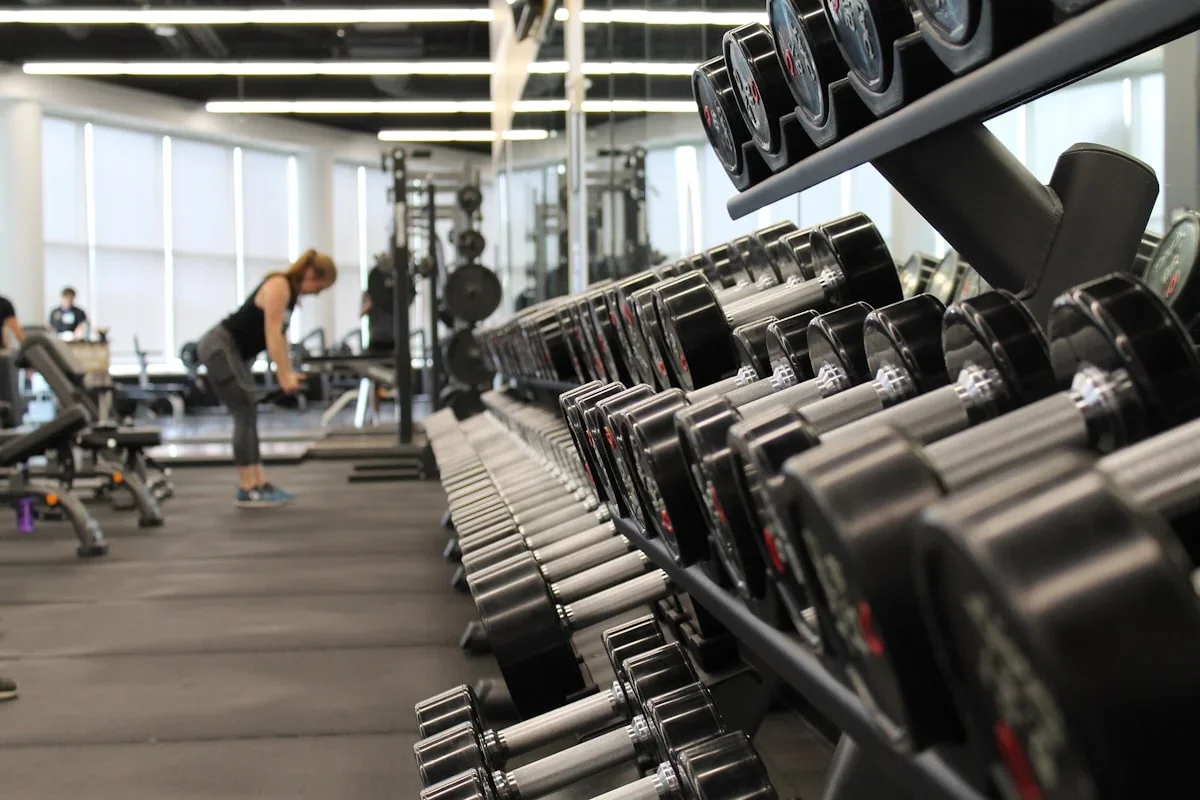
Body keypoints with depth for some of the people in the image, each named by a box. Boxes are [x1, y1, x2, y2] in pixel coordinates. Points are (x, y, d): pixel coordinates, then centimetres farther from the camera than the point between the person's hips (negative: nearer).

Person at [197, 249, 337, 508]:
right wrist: (284, 375, -22)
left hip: (232, 351, 10)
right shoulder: (279, 286, -17)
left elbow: (280, 335, 16)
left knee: (248, 415, 8)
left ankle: (259, 483, 11)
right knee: (246, 414, -12)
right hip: (219, 348, -10)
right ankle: (247, 491, -11)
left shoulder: (292, 292, 12)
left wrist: (288, 372, 10)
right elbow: (272, 332, -22)